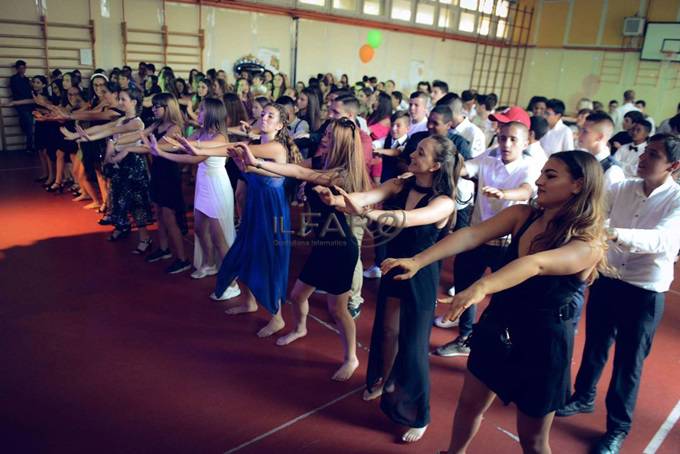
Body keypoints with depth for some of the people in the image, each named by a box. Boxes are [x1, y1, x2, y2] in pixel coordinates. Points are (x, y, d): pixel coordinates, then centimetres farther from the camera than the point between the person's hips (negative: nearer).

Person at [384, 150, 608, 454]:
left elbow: (536, 264, -38)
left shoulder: (589, 244, -20)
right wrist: (417, 261, -30)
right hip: (497, 327, 5)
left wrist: (482, 286, -54)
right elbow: (470, 236, -18)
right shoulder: (521, 216, -6)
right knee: (470, 402, 22)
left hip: (542, 343, -4)